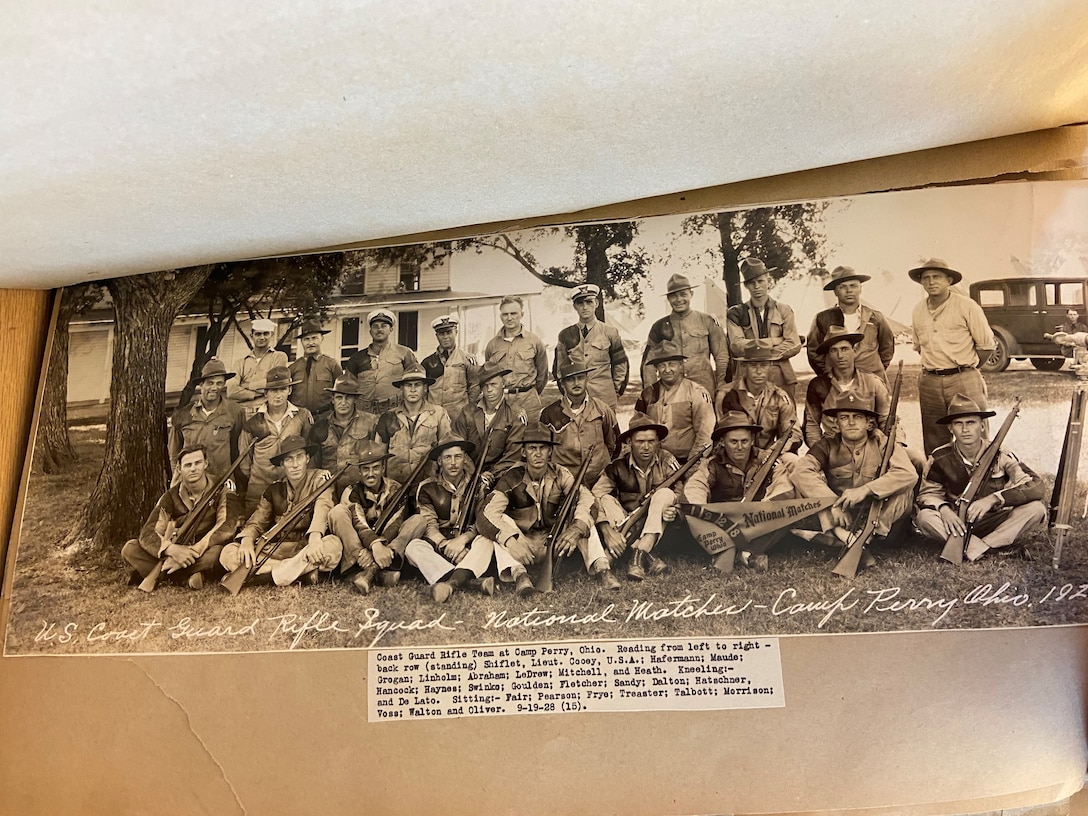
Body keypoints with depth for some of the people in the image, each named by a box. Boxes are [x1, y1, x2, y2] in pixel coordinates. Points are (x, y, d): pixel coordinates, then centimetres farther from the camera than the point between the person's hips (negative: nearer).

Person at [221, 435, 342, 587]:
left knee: (333, 545, -36)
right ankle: (303, 571, -22)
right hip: (277, 550, 4)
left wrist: (314, 538, -41)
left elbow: (322, 507, -20)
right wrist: (247, 540, -20)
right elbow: (256, 522, 5)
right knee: (228, 554, -17)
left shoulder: (320, 478, -2)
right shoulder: (274, 489, 10)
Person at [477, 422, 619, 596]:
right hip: (522, 548, -1)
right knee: (502, 520, -27)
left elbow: (587, 500, -20)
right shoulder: (511, 479, -11)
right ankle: (518, 574, -41)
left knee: (583, 516, -18)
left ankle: (601, 568, -29)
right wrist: (510, 540, -43)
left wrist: (576, 529, -40)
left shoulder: (560, 475, -5)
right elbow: (486, 515, -24)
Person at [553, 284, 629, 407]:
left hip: (605, 399, -1)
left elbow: (620, 365, 10)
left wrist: (615, 391, 6)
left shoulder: (610, 332, 3)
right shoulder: (565, 335, 7)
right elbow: (560, 368, 16)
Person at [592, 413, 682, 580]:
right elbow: (596, 497, -18)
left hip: (658, 529, -1)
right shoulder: (618, 466, -8)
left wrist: (674, 511, -30)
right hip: (628, 527, 1)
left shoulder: (667, 462, -6)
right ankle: (648, 559, -33)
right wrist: (607, 531, -32)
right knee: (606, 500, -23)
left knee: (665, 494, -23)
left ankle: (640, 554, -34)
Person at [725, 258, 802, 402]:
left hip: (782, 378, 1)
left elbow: (794, 345, 1)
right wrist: (775, 341, -12)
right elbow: (736, 347, -6)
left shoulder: (783, 311, 13)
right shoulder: (736, 313, 9)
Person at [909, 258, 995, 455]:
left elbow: (986, 345, 1)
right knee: (933, 444, 9)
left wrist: (966, 368, 3)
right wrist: (935, 367, 14)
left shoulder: (966, 306, -3)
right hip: (929, 383, 4)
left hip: (964, 381, -4)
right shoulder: (917, 312, 11)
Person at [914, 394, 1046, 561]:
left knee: (1036, 508, -24)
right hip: (957, 524, 0)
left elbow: (1036, 486, -17)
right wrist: (943, 508, -25)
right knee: (924, 517, -30)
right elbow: (927, 493, 0)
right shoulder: (940, 458, -7)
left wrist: (993, 498, -30)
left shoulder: (1000, 456, -8)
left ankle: (978, 548, -28)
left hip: (995, 524, 1)